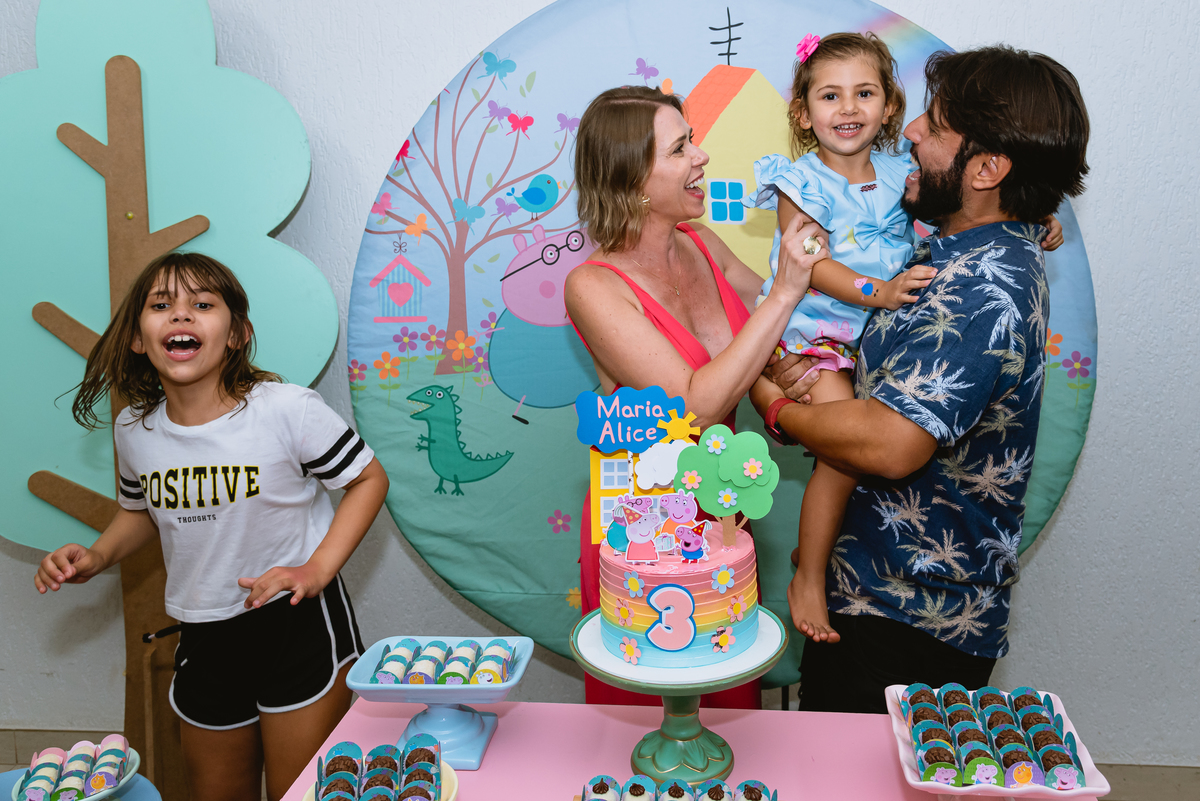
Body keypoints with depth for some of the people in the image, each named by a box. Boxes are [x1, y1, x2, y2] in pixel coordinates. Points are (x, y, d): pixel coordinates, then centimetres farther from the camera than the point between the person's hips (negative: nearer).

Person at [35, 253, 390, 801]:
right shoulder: (132, 430, -2)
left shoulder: (287, 409, -18)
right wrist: (96, 558, -2)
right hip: (205, 638, 5)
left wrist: (317, 570, -18)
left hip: (297, 624, -5)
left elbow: (368, 478, -8)